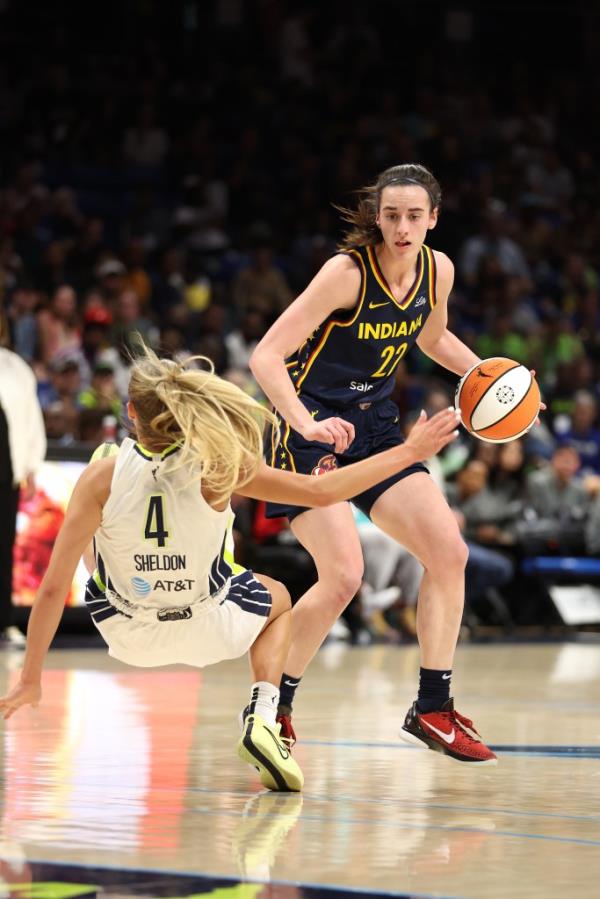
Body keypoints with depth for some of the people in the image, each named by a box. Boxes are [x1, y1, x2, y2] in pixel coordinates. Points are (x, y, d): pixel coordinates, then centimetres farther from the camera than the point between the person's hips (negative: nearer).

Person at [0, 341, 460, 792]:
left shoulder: (103, 478, -23)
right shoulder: (216, 466, -25)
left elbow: (52, 588, -21)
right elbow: (321, 491, -18)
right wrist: (409, 452, -8)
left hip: (126, 637, 1)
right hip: (207, 631, -1)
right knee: (278, 600, 32)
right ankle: (263, 720, 9)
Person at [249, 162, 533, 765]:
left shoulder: (437, 270, -1)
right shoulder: (347, 271, -21)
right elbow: (265, 356, -25)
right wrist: (307, 424, -39)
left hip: (375, 427, 7)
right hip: (312, 428, -7)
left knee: (449, 551, -4)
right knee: (343, 576, -20)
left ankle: (433, 710, 8)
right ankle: (270, 710, -1)